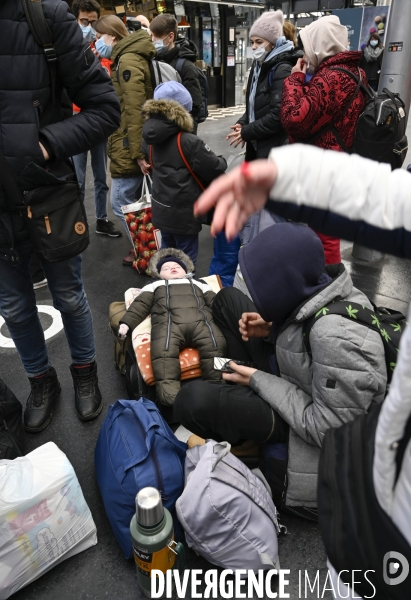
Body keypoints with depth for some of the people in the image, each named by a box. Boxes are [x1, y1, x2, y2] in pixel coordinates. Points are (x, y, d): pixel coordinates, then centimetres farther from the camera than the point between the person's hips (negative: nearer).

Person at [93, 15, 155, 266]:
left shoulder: (127, 61, -14)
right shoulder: (131, 57, 18)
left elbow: (134, 111, -22)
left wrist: (137, 152, -23)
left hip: (129, 150, -10)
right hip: (135, 147, 10)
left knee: (121, 203, -2)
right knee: (134, 202, 15)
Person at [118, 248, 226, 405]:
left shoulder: (198, 284, 39)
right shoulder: (155, 286, 38)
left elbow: (215, 302, 25)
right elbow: (140, 305, 24)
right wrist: (126, 323, 6)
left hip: (201, 319, 2)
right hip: (168, 322, -1)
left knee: (216, 345, -29)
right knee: (163, 351, -33)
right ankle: (171, 400, -44)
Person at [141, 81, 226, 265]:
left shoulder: (150, 139, 1)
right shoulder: (188, 142, -21)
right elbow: (215, 169, -15)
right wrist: (222, 162, 5)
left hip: (161, 210, 8)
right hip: (183, 214, -7)